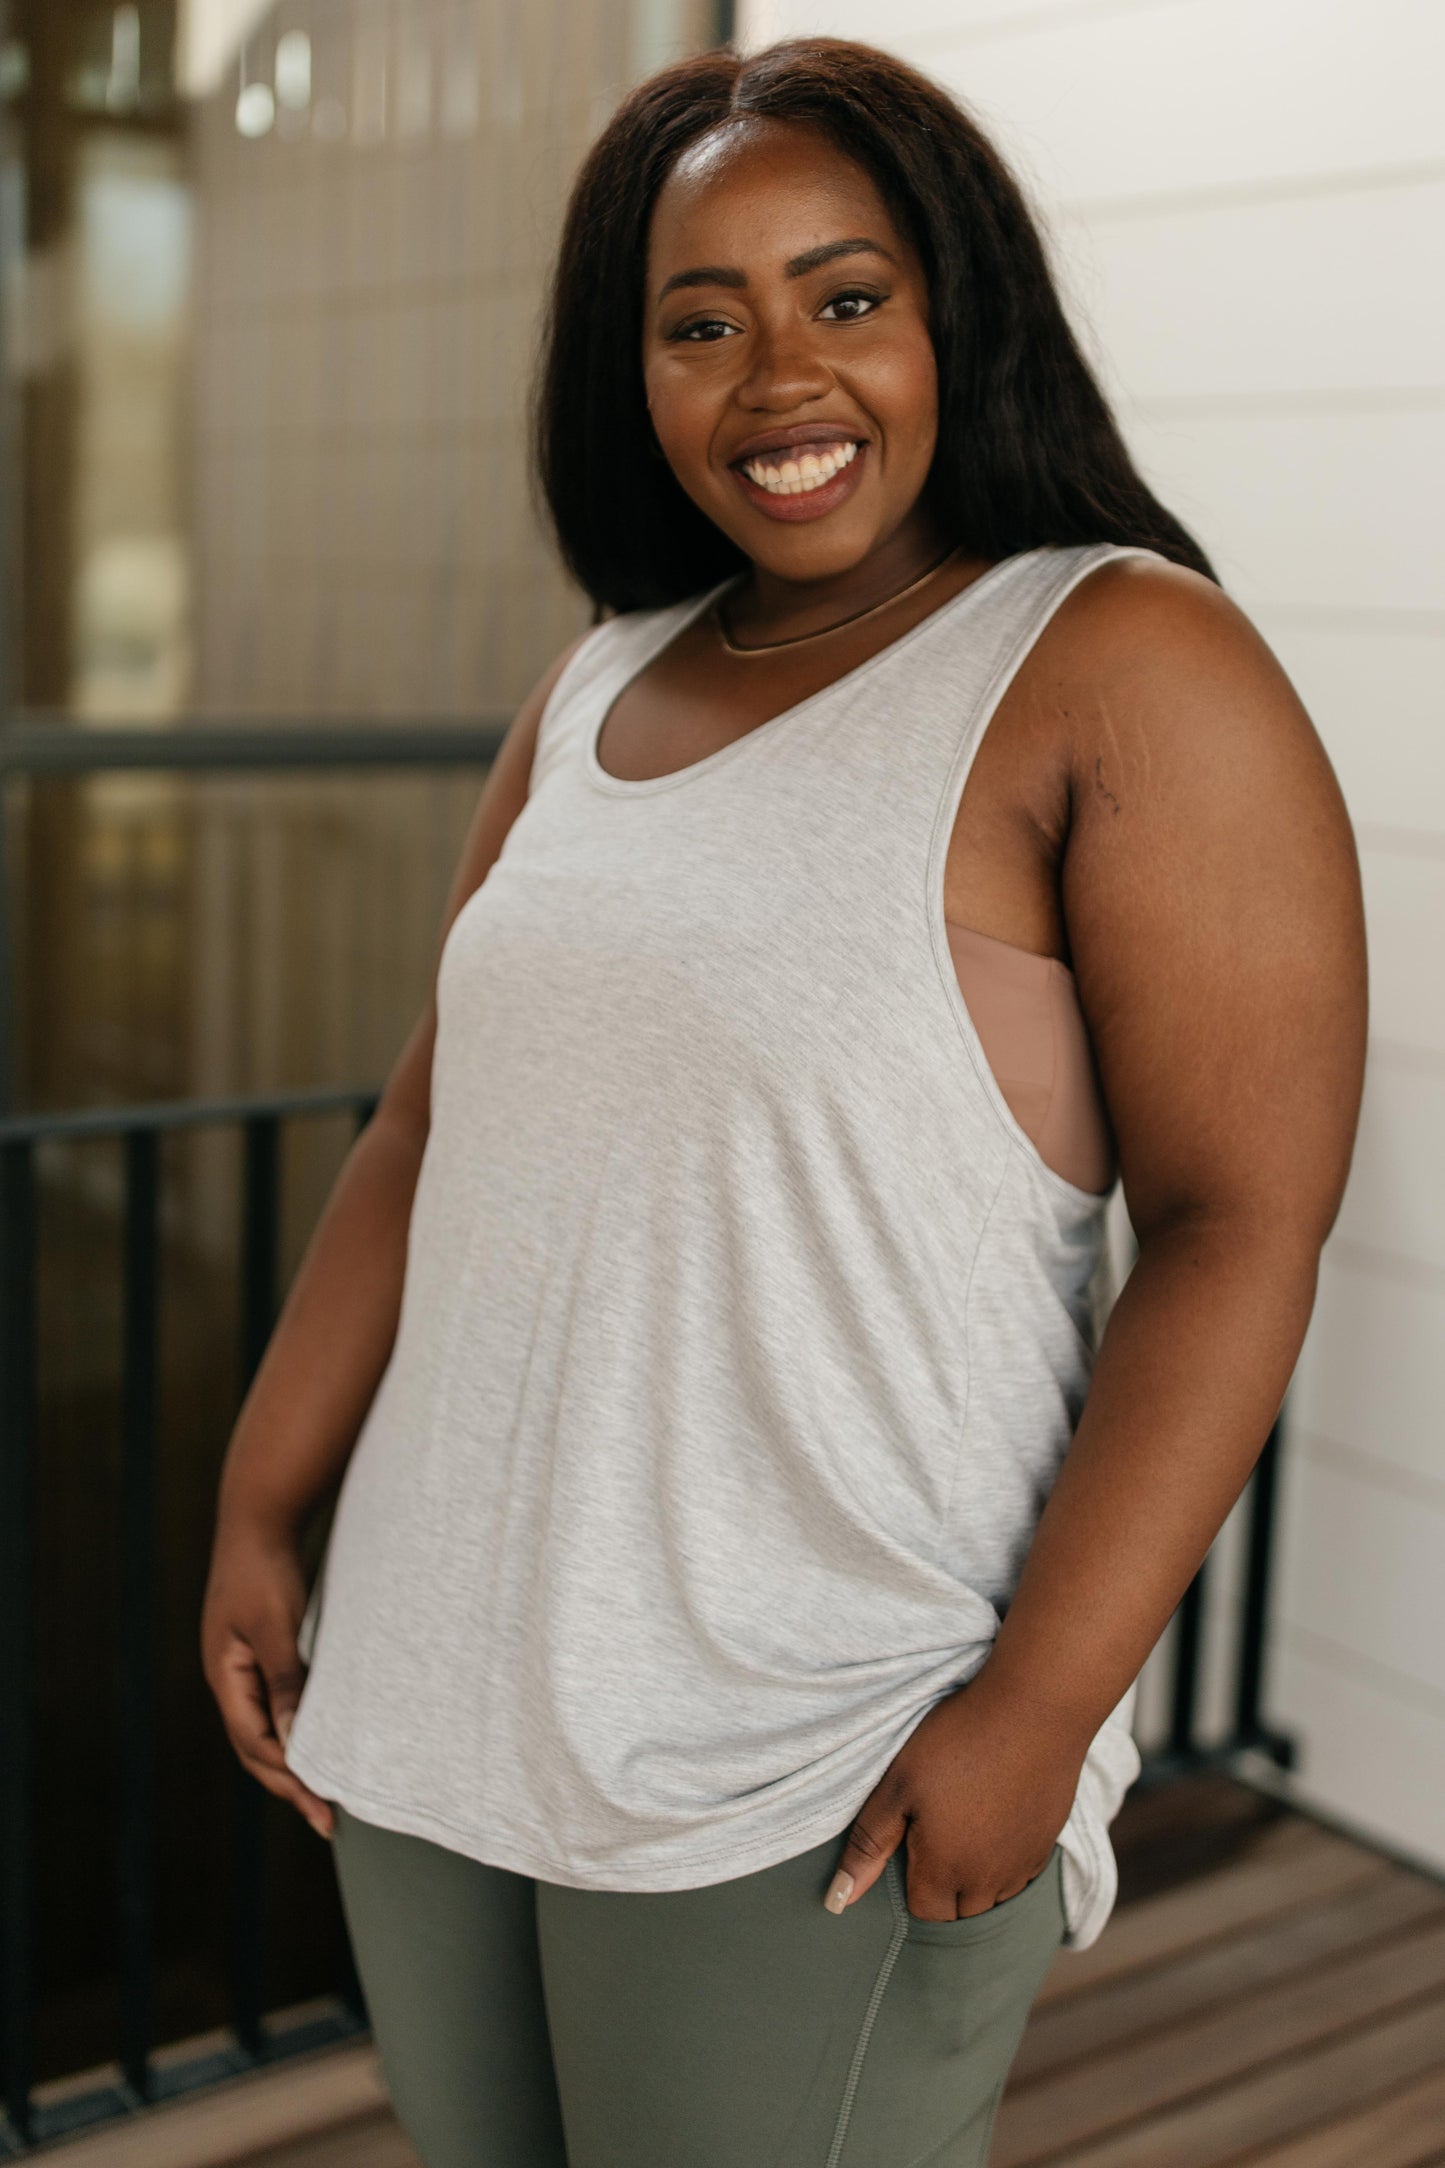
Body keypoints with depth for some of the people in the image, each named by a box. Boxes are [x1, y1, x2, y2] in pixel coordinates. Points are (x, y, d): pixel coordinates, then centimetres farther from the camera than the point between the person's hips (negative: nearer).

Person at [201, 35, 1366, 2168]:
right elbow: (431, 1129, 11)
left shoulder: (1128, 669, -10)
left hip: (812, 1781, -6)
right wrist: (261, 1510, 7)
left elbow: (1245, 1218, -15)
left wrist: (1039, 1704, -19)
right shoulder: (593, 693, 10)